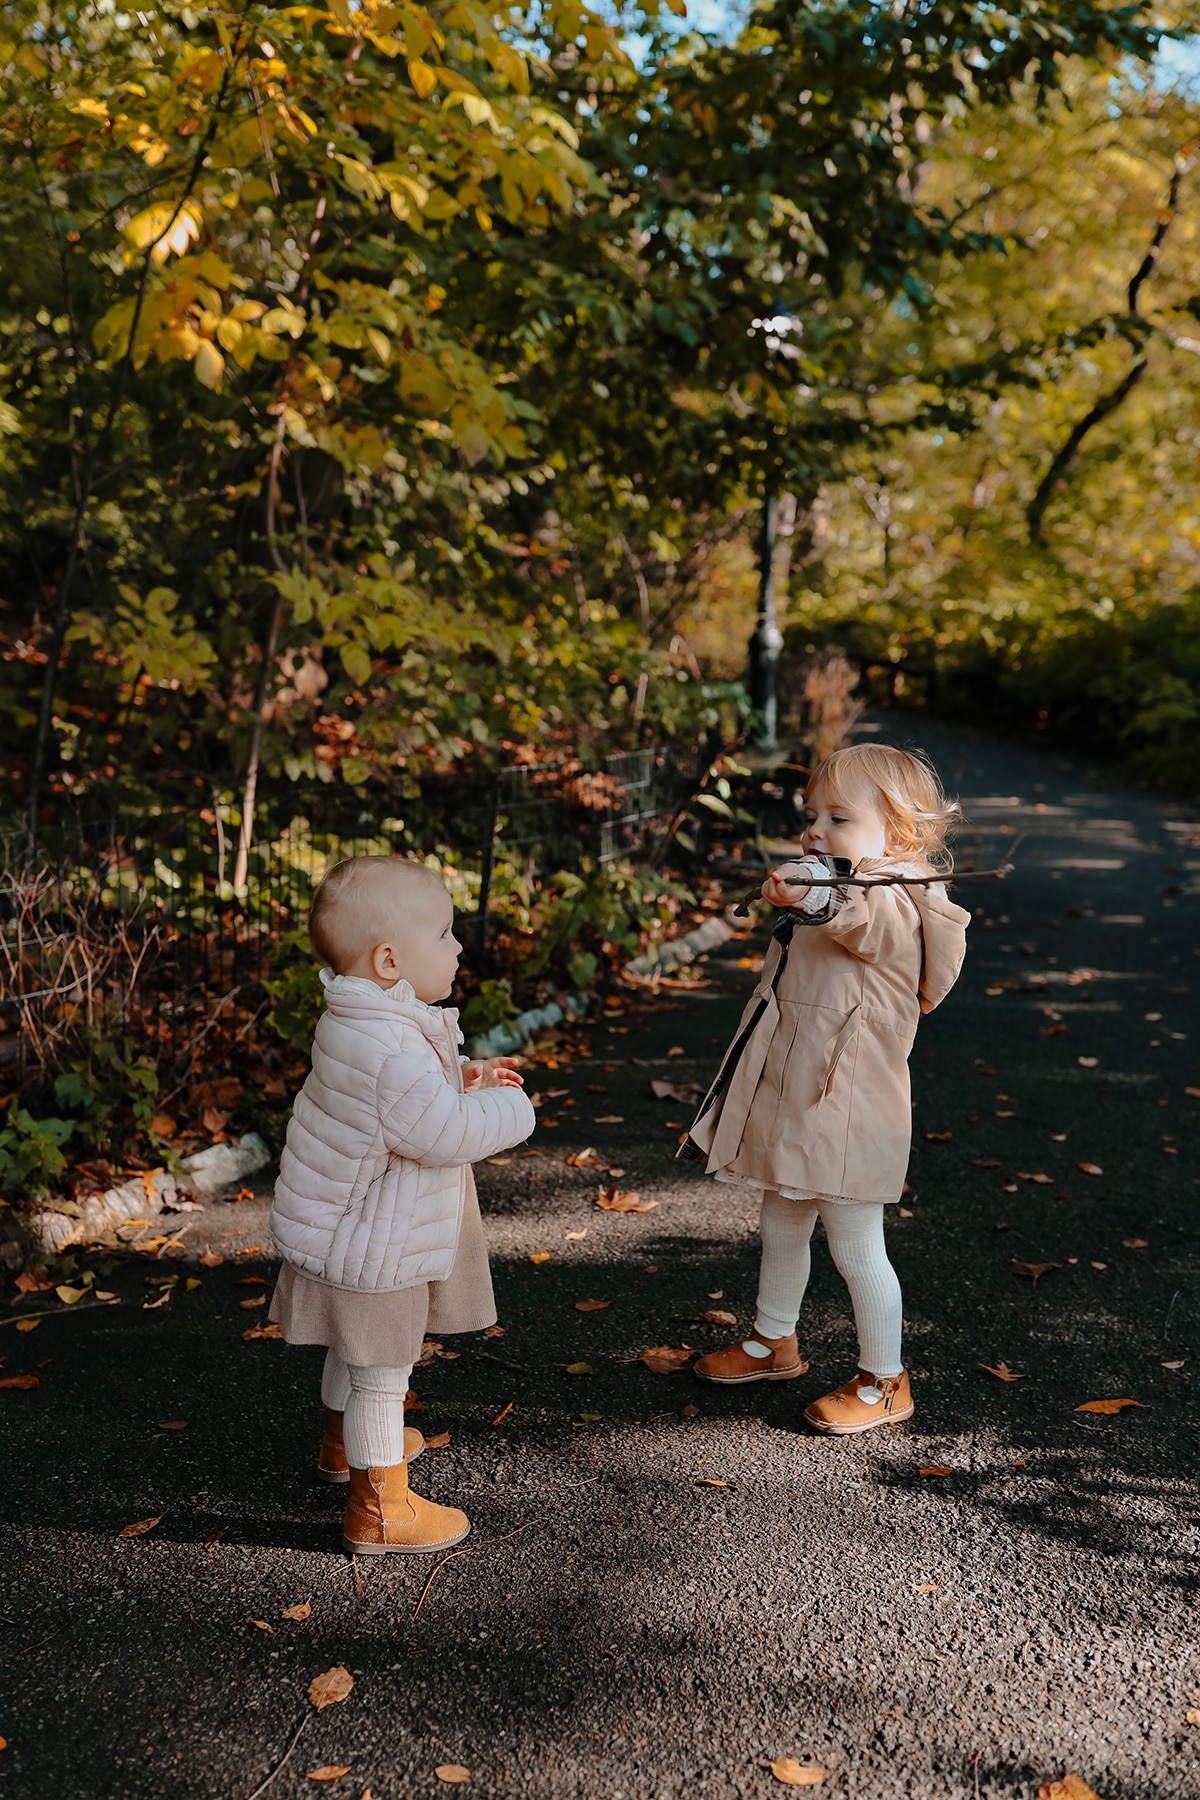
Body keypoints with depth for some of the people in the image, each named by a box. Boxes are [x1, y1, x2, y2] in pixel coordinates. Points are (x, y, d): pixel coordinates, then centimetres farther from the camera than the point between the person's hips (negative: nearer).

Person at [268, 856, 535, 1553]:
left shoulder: (359, 1023, 0)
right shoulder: (391, 1051, -34)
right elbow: (448, 1131, -33)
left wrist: (463, 1078, 2)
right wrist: (510, 1107, -16)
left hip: (346, 1230, 10)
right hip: (371, 1252, -10)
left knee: (356, 1350, 30)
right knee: (381, 1371, 5)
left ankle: (345, 1442, 53)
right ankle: (380, 1509, 20)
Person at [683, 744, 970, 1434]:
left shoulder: (893, 905, -17)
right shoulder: (828, 896, 14)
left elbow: (858, 920, -44)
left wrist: (812, 897, -62)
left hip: (848, 1114, -9)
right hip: (790, 1102, 10)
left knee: (857, 1248, 0)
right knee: (782, 1228, 22)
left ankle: (885, 1382, 15)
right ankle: (775, 1343, 40)